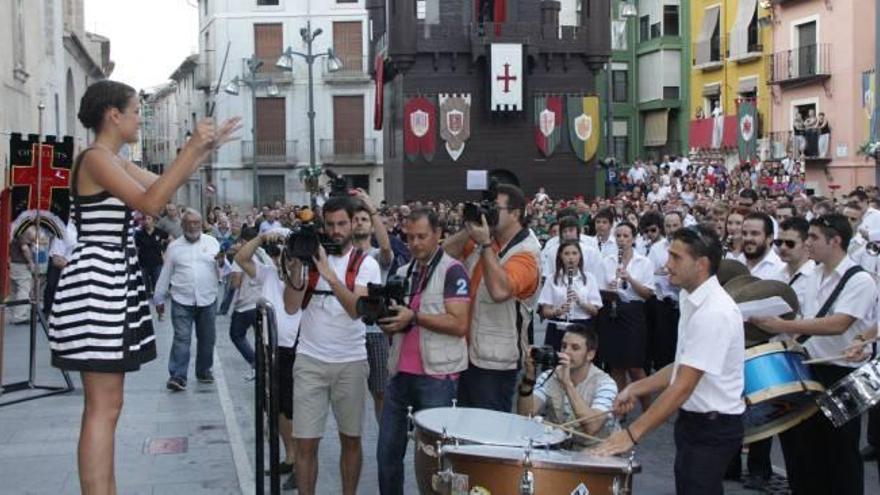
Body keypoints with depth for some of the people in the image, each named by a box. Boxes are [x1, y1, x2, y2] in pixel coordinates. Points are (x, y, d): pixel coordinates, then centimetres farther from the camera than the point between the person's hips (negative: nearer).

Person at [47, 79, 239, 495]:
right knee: (103, 408, -9)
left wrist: (207, 148, 20)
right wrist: (192, 147, -21)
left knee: (106, 404, 13)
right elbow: (151, 202, -24)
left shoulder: (114, 162, 17)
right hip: (97, 283, -11)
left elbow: (166, 184, 27)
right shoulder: (95, 158, -13)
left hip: (113, 282, 11)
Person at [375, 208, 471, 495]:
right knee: (387, 451, 9)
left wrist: (414, 316, -19)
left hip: (437, 375, -6)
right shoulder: (403, 272, 15)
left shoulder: (452, 270, -6)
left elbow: (459, 324, -15)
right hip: (401, 372, 6)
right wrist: (384, 318, 0)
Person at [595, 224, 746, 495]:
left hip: (713, 430, -10)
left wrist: (632, 433, -26)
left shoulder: (714, 313, -24)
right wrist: (636, 389, 6)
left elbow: (684, 386, -26)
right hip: (694, 420, 10)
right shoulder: (692, 301, 8)